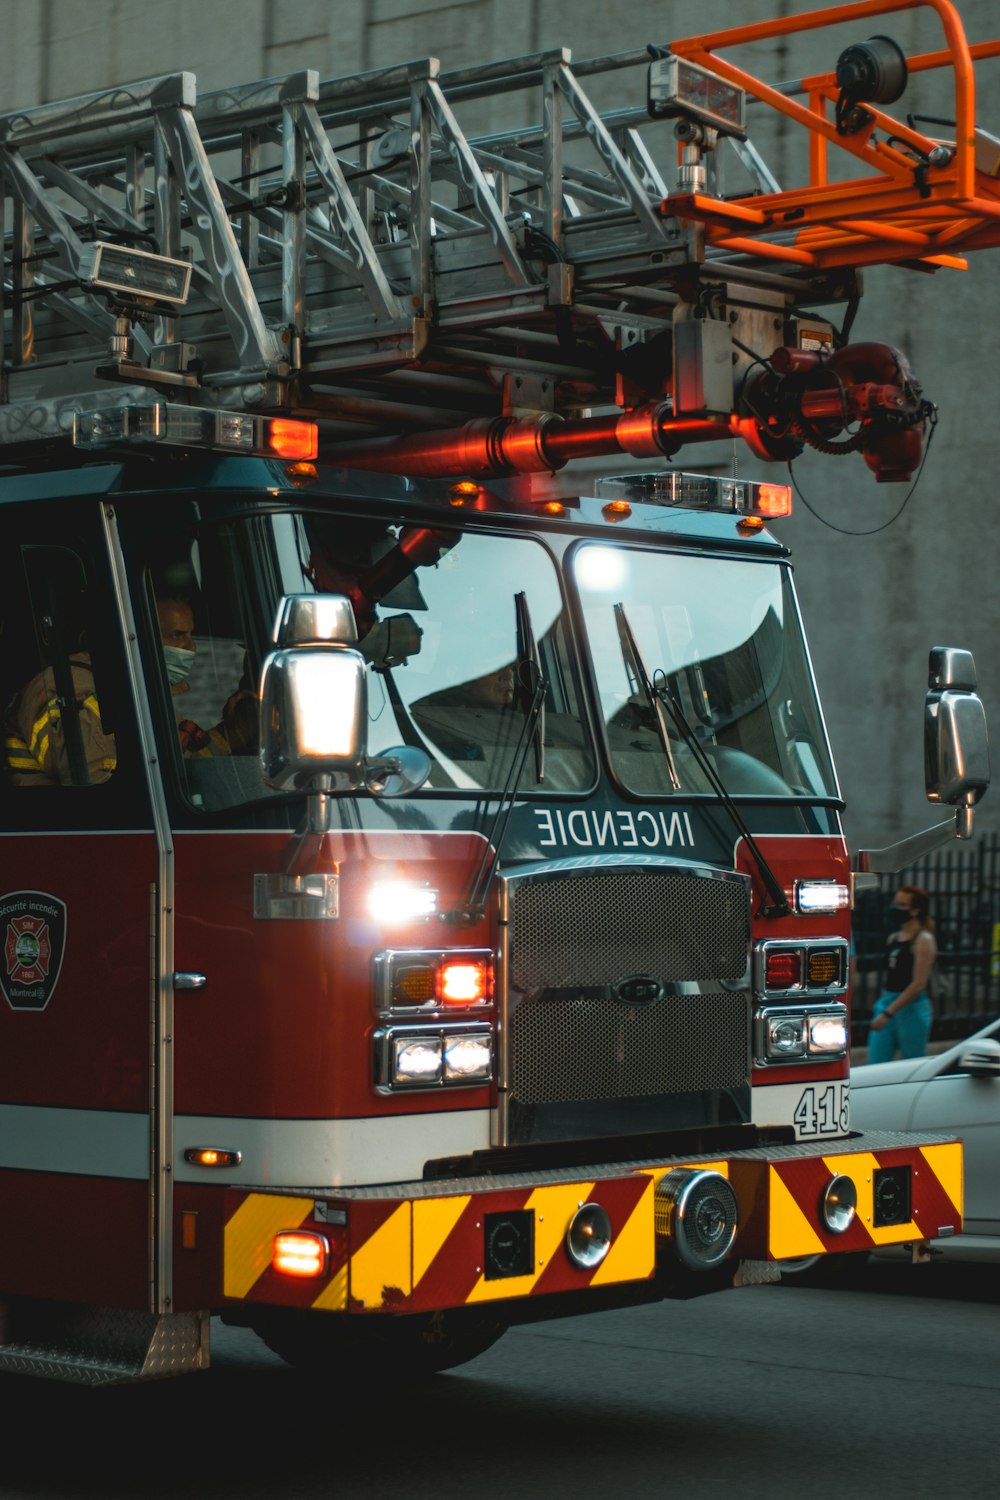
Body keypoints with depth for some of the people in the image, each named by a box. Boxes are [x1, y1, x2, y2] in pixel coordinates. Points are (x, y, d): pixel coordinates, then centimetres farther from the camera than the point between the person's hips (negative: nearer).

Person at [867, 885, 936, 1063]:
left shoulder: (923, 940, -11)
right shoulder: (894, 937, 12)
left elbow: (918, 985, -18)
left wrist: (888, 1013, -20)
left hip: (911, 1008, -8)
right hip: (887, 1003, 8)